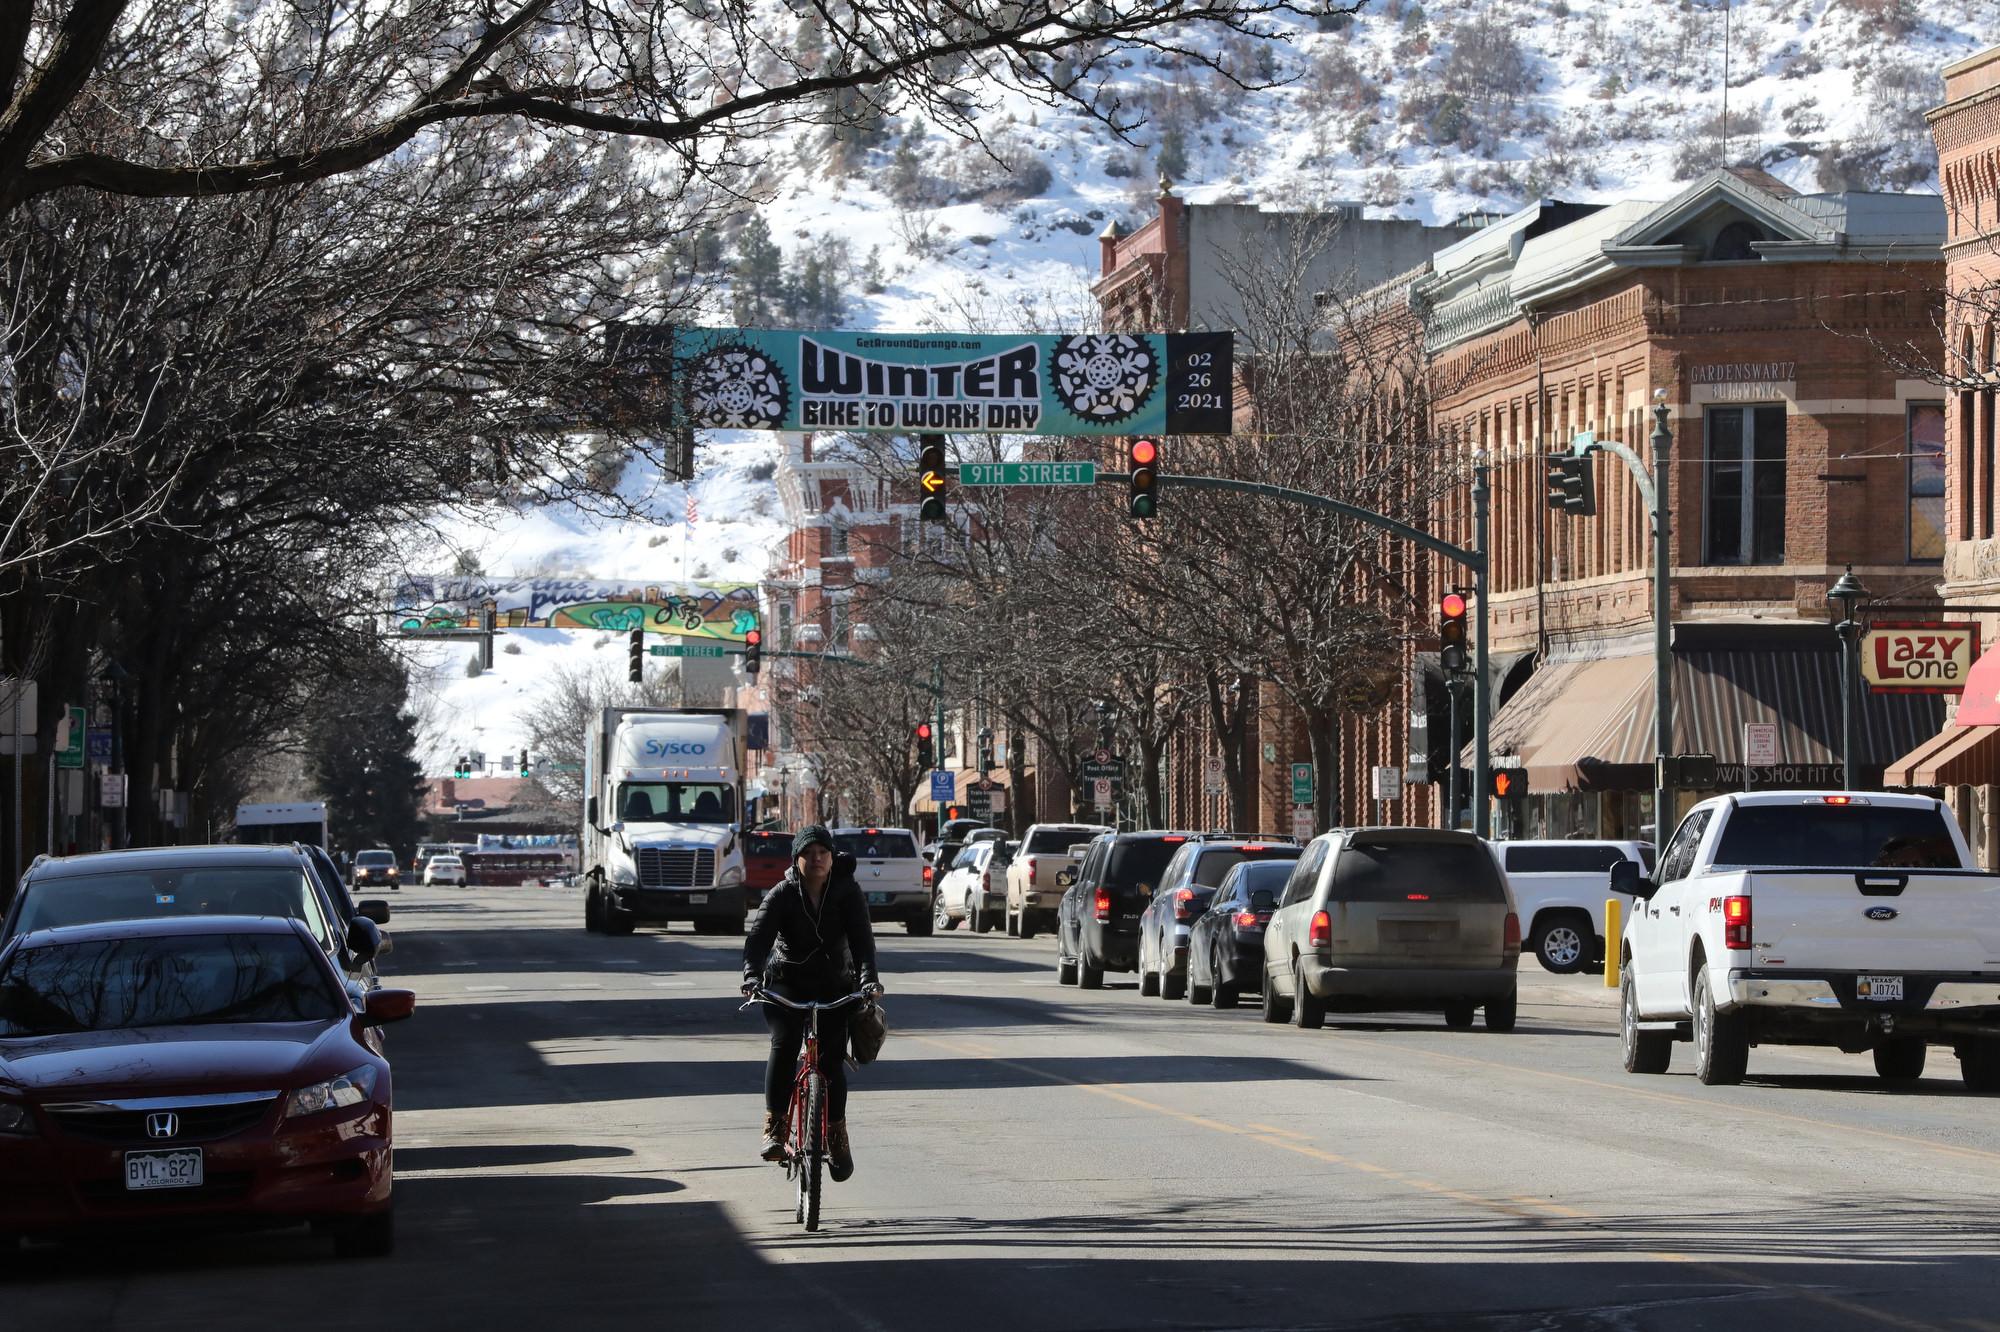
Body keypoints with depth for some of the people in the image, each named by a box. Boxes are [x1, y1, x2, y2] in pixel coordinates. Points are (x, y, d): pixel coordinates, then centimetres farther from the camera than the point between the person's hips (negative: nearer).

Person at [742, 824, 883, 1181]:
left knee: (831, 1058, -11)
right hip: (787, 984, -1)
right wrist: (752, 976, -40)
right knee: (784, 1044, -25)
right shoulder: (783, 894, -10)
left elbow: (861, 937, -18)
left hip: (834, 985, 1)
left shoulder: (847, 892, -8)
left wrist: (868, 978, -35)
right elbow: (759, 935, -22)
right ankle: (774, 1126, -20)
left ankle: (837, 1135, 6)